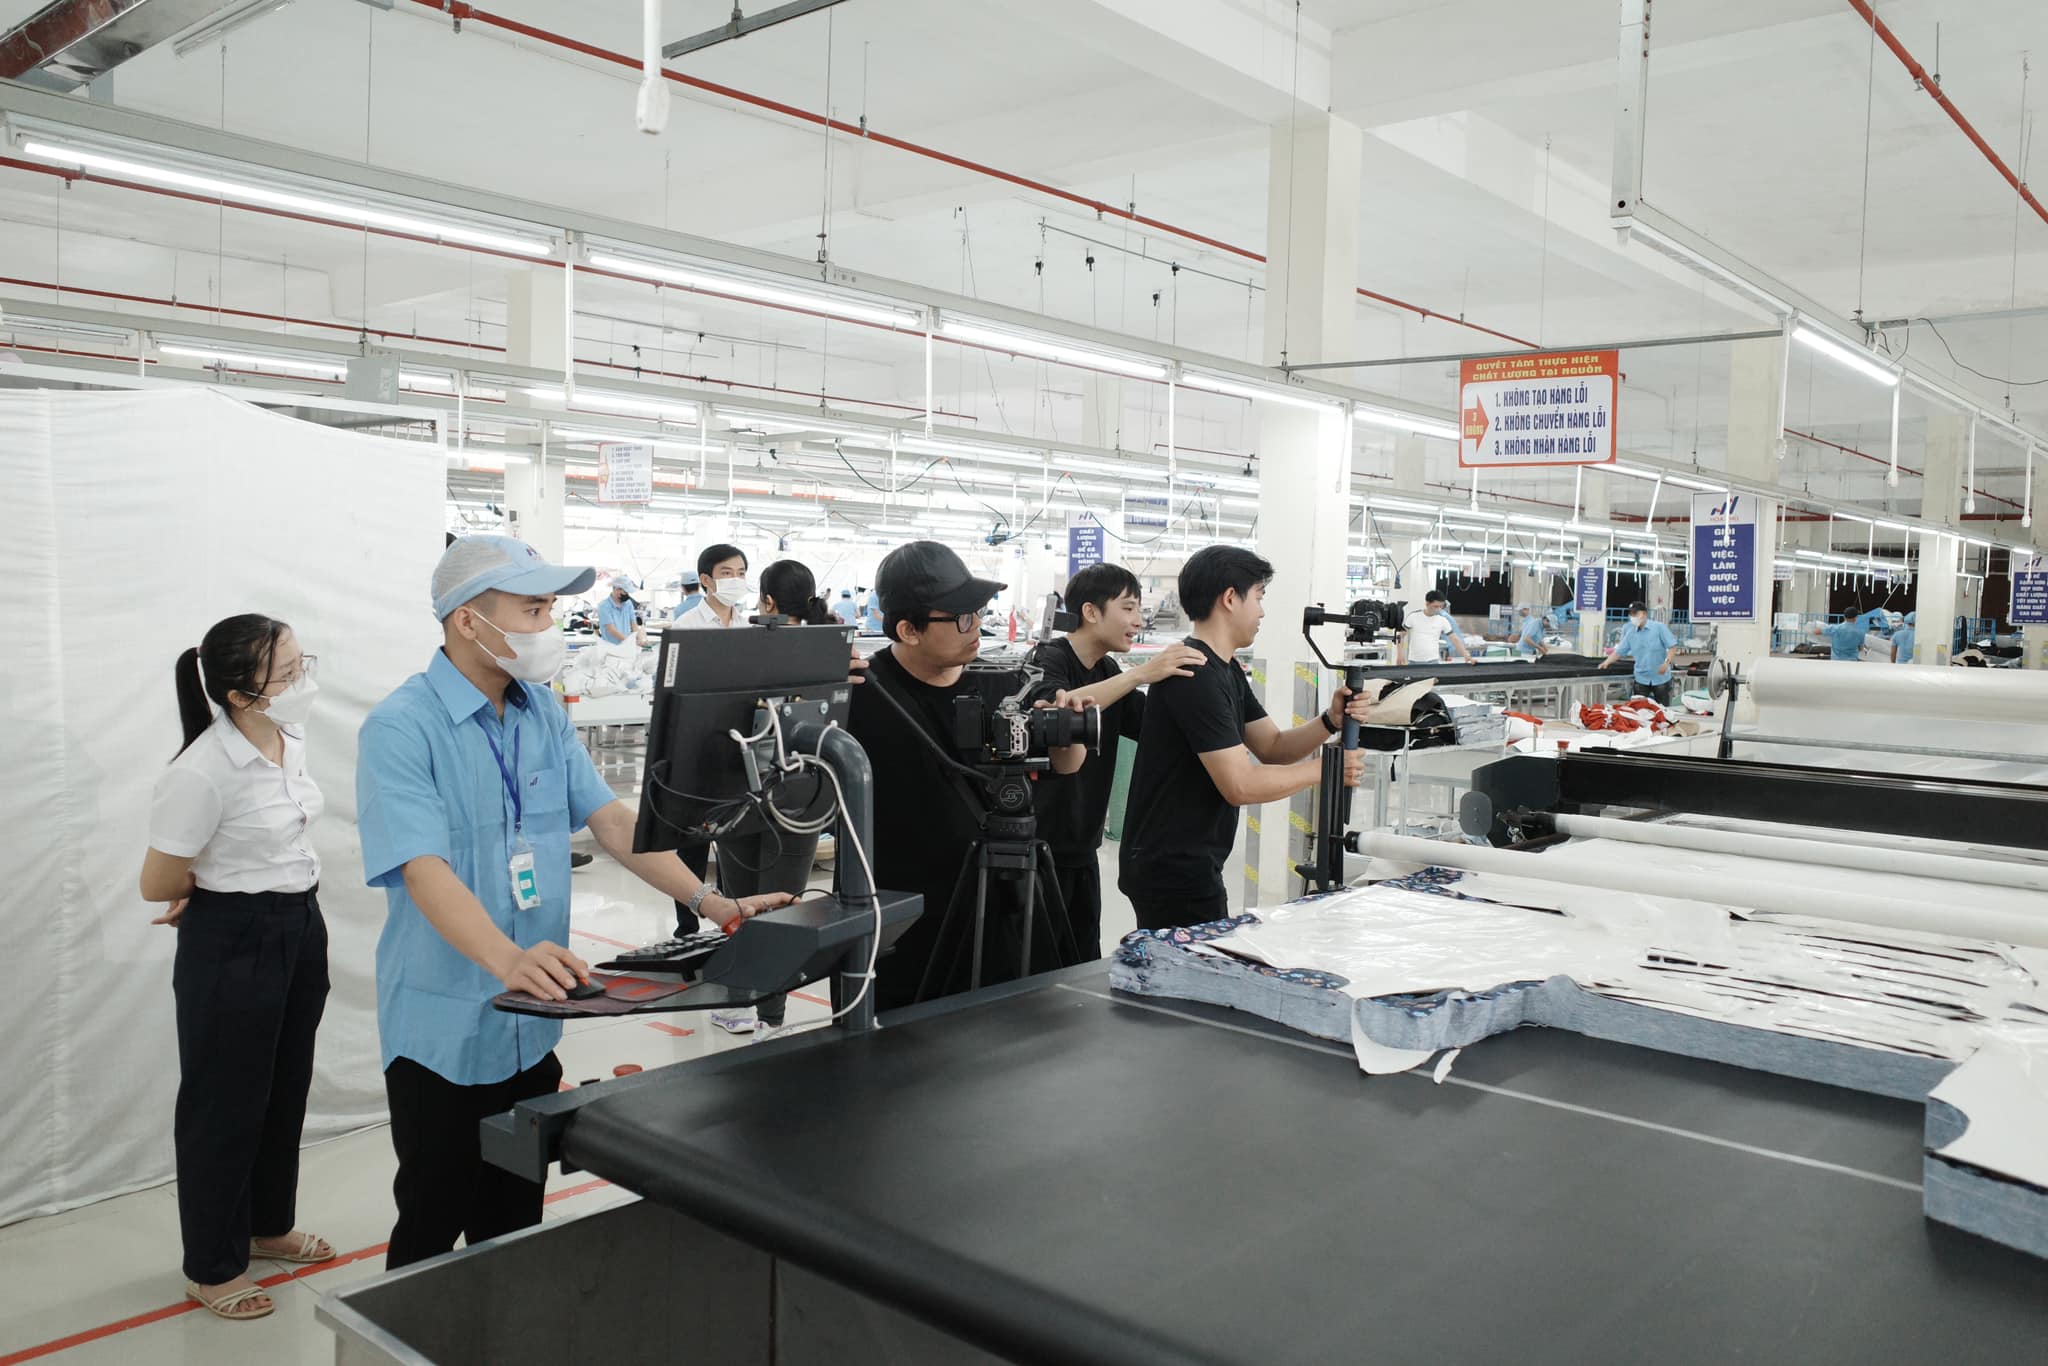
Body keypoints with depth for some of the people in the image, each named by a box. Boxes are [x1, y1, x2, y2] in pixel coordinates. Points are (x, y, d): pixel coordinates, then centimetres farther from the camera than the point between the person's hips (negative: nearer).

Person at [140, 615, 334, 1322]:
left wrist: (219, 884, 4)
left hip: (300, 929, 8)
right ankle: (212, 1268, 25)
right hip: (233, 945, -8)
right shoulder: (202, 774, -25)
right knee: (226, 1102, 8)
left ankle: (269, 1225, 41)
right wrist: (223, 893, -1)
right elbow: (158, 884, -17)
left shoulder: (291, 740, -1)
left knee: (286, 1087, 21)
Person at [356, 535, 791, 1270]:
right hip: (444, 1033, -6)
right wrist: (508, 960, -44)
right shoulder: (400, 729, -17)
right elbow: (425, 871, -28)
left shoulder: (545, 715, 4)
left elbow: (611, 820, 2)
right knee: (434, 1229, 9)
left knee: (515, 1221, 20)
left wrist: (710, 901, -10)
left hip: (532, 1024, 6)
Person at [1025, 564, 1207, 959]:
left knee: (1086, 962, 10)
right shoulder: (1048, 659, -11)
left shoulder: (1108, 671, 14)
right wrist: (1140, 674, -35)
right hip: (1039, 843, -8)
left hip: (1083, 845, 8)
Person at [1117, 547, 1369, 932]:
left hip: (1194, 867, 10)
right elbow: (1241, 785, -24)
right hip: (1173, 870, -10)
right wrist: (1326, 768, -13)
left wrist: (1331, 722, -5)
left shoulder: (1226, 670, 11)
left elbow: (1272, 748, 12)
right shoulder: (1196, 676, -21)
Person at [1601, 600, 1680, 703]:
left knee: (1663, 709, 3)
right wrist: (1607, 662, -7)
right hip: (1641, 679, 4)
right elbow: (1619, 652, 8)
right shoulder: (1630, 633, 5)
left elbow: (1673, 646, -10)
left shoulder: (1659, 627, -7)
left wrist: (1666, 662, -24)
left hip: (1661, 678, -4)